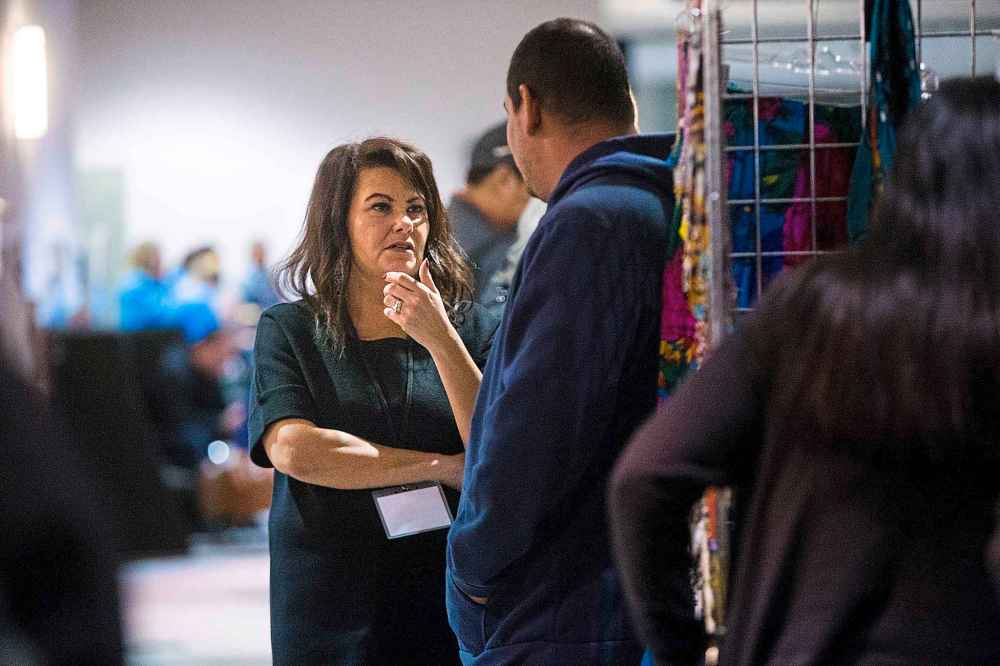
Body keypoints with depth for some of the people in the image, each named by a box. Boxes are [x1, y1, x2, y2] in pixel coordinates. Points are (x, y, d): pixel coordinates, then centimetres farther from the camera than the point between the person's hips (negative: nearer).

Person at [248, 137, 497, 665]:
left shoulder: (470, 328, 4)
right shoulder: (289, 330, 2)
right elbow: (292, 449, -13)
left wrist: (441, 341, -17)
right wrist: (446, 469, -11)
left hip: (448, 605, 1)